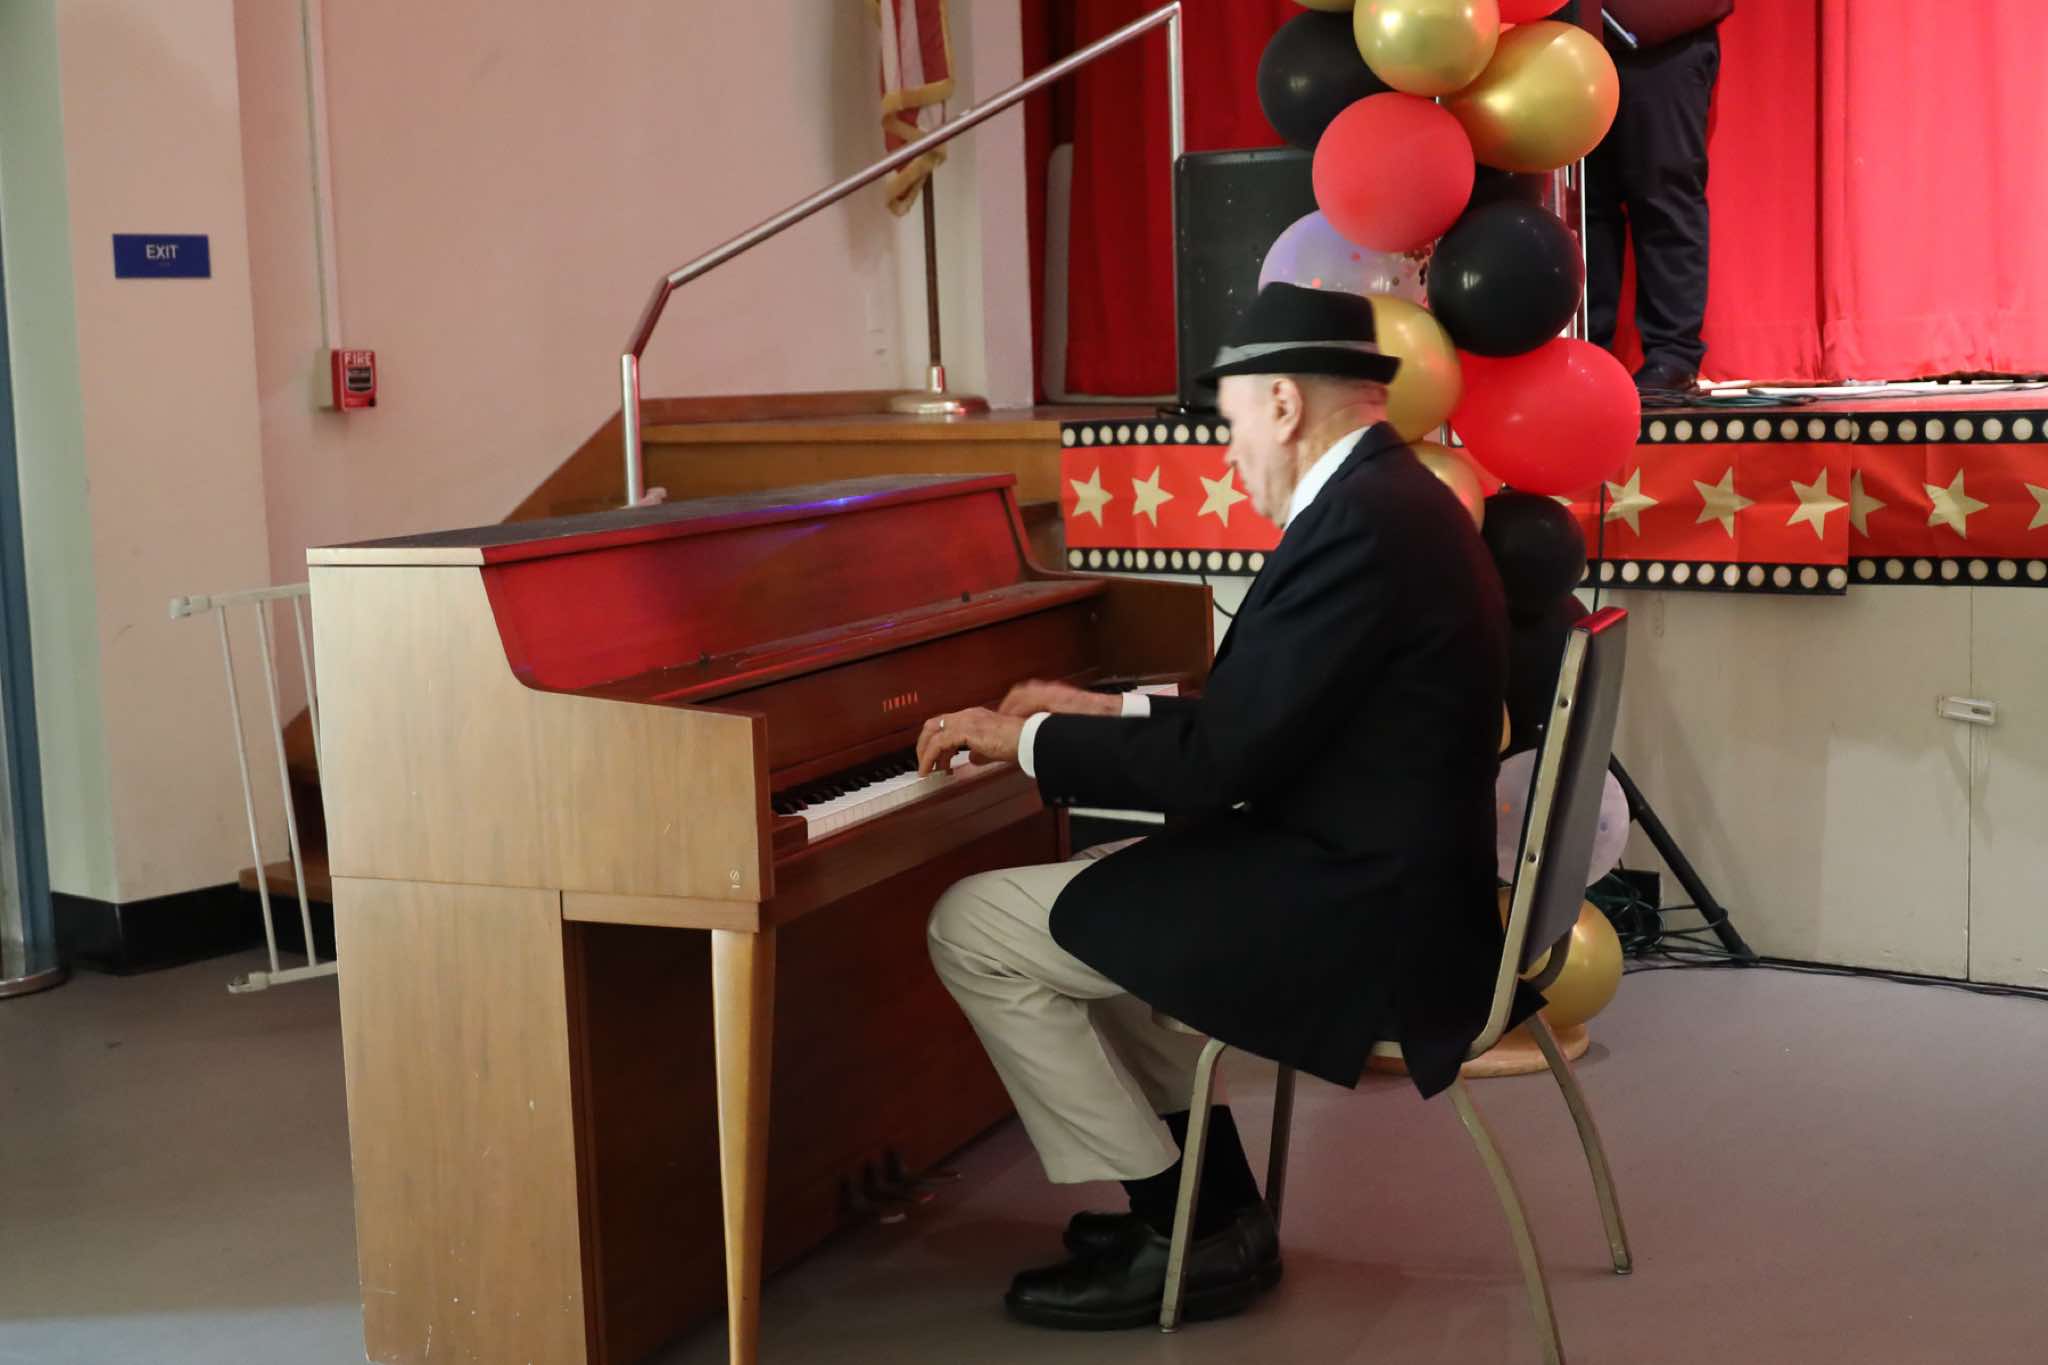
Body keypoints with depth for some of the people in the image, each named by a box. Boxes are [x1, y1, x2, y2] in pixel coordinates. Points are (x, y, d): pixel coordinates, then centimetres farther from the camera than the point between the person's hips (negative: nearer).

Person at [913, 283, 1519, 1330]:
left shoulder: (1359, 526, -21)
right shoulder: (1393, 499, 11)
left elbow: (1215, 767, -22)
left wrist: (1029, 741, -9)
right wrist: (1106, 714, 19)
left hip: (1357, 916, -11)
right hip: (1376, 879, 11)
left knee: (971, 928, -6)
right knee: (1094, 895, 25)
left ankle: (1196, 1234, 4)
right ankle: (1204, 1204, 24)